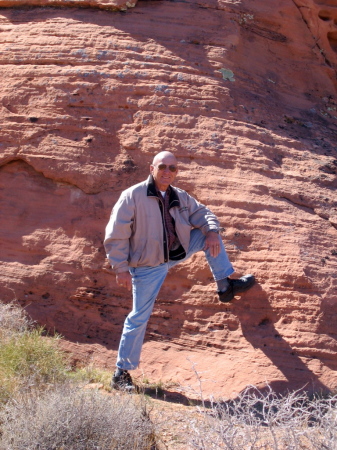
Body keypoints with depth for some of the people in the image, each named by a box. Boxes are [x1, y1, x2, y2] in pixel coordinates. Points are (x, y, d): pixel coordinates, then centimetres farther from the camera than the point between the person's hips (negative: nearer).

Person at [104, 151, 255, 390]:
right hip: (147, 266, -6)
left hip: (177, 252, 6)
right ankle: (122, 373, 9)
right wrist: (121, 269, -18)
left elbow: (203, 213, 11)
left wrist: (212, 231, -12)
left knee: (208, 235, 4)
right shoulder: (133, 196, -18)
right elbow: (116, 235, -16)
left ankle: (225, 286, 17)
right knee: (139, 317, -4)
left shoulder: (180, 197, 0)